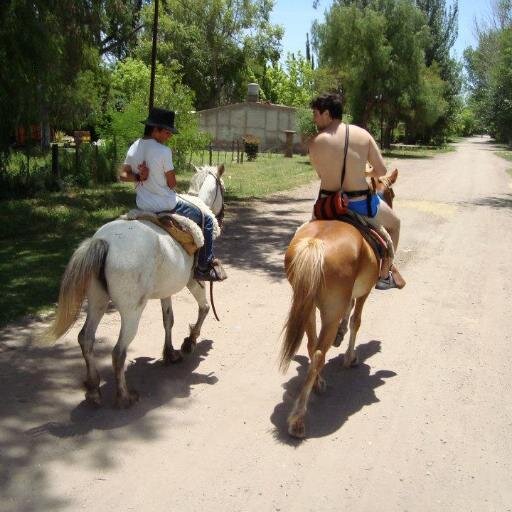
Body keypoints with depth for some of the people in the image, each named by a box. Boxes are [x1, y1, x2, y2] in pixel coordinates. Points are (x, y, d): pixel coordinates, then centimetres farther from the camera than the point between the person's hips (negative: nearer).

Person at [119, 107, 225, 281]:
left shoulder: (133, 148, 2)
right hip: (166, 204, -8)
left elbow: (123, 175, 7)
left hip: (142, 206, 8)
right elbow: (172, 183, -11)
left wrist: (138, 177, -8)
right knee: (206, 220, 9)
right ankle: (204, 268, 10)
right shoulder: (164, 151, -19)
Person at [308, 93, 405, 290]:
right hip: (361, 205, 0)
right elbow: (382, 171, -1)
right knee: (394, 224, 29)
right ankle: (383, 274, 29)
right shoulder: (363, 134, -5)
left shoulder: (316, 143, -10)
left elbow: (321, 175, 1)